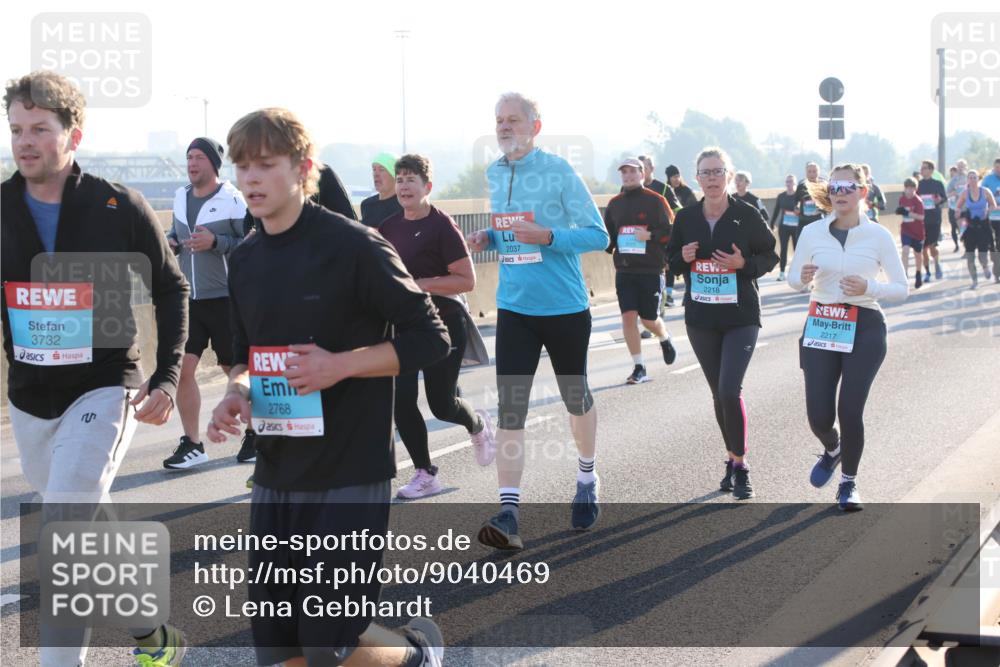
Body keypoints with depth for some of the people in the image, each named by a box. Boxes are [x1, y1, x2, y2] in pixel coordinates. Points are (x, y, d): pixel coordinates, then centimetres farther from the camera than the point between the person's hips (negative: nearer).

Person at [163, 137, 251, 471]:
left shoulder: (232, 199, -9)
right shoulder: (180, 197, 9)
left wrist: (215, 242, -23)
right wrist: (171, 243, 1)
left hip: (224, 298, -5)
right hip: (188, 298, 5)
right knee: (182, 368, -3)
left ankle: (255, 433, 26)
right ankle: (191, 444, 7)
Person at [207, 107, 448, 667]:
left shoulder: (353, 246, -12)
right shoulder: (246, 260, 8)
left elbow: (429, 339, -11)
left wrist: (339, 365, -20)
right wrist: (238, 394, -3)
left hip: (351, 472, -6)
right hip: (277, 475, 7)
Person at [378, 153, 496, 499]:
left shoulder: (441, 225, -12)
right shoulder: (388, 228, 6)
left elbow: (467, 280, -17)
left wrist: (420, 285, -21)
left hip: (443, 324, -5)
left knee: (441, 405, 1)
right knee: (400, 401, -4)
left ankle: (478, 425, 36)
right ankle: (425, 474, 10)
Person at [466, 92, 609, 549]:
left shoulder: (559, 172, -12)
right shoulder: (494, 175, 6)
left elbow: (598, 235, -12)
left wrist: (546, 236, -26)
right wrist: (488, 238, -1)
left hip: (565, 309, -4)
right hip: (514, 309, 4)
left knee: (576, 399, 14)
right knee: (509, 408, -7)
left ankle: (587, 482, 39)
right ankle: (508, 515, -10)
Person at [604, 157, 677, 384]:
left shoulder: (655, 201, -3)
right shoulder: (615, 204, 11)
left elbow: (672, 232, -5)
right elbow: (608, 234, 20)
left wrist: (651, 235, -19)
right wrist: (607, 246, 1)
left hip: (651, 269, -4)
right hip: (624, 270, 4)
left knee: (649, 318, 1)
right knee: (628, 316, -5)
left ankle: (665, 339, 37)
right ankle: (639, 368, 2)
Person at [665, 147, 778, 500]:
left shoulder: (747, 215, -8)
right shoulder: (686, 217, 1)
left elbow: (769, 256, 0)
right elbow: (672, 259, 11)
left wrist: (744, 264, -18)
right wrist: (683, 258, -11)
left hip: (741, 316, -4)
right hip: (700, 318, 4)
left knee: (730, 391, -15)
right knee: (719, 394, 11)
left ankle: (740, 464, 1)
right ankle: (734, 460, 28)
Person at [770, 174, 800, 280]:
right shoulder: (781, 196, 7)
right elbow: (776, 211, 12)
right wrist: (771, 225, 11)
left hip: (797, 227, -3)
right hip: (783, 226, 3)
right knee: (783, 249, 3)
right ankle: (781, 272, 6)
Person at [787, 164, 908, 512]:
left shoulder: (879, 235, -4)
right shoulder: (812, 233, 0)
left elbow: (901, 289, 0)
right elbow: (792, 279, 11)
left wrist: (869, 287, -18)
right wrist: (803, 279, -13)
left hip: (864, 328, -1)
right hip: (820, 326, 2)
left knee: (850, 409, -5)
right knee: (819, 414, -4)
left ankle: (848, 483, 18)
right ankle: (832, 450, 34)